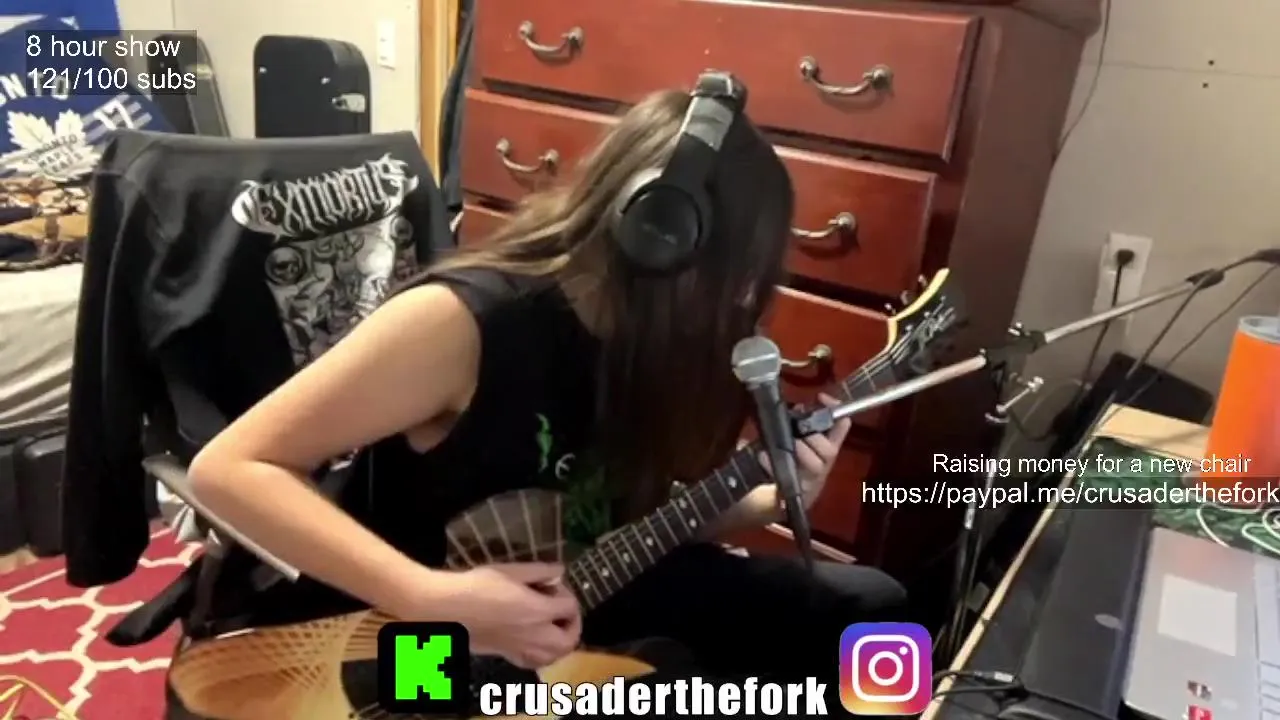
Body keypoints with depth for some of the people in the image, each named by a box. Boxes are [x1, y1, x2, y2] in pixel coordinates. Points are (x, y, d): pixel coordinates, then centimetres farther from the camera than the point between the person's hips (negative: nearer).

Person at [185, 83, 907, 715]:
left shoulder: (641, 332, -4)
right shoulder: (463, 318, -27)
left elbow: (633, 515, 5)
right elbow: (229, 468, -26)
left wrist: (774, 500, -10)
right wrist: (439, 601, -34)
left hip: (579, 592, 7)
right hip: (437, 638, -7)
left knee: (871, 607, 8)